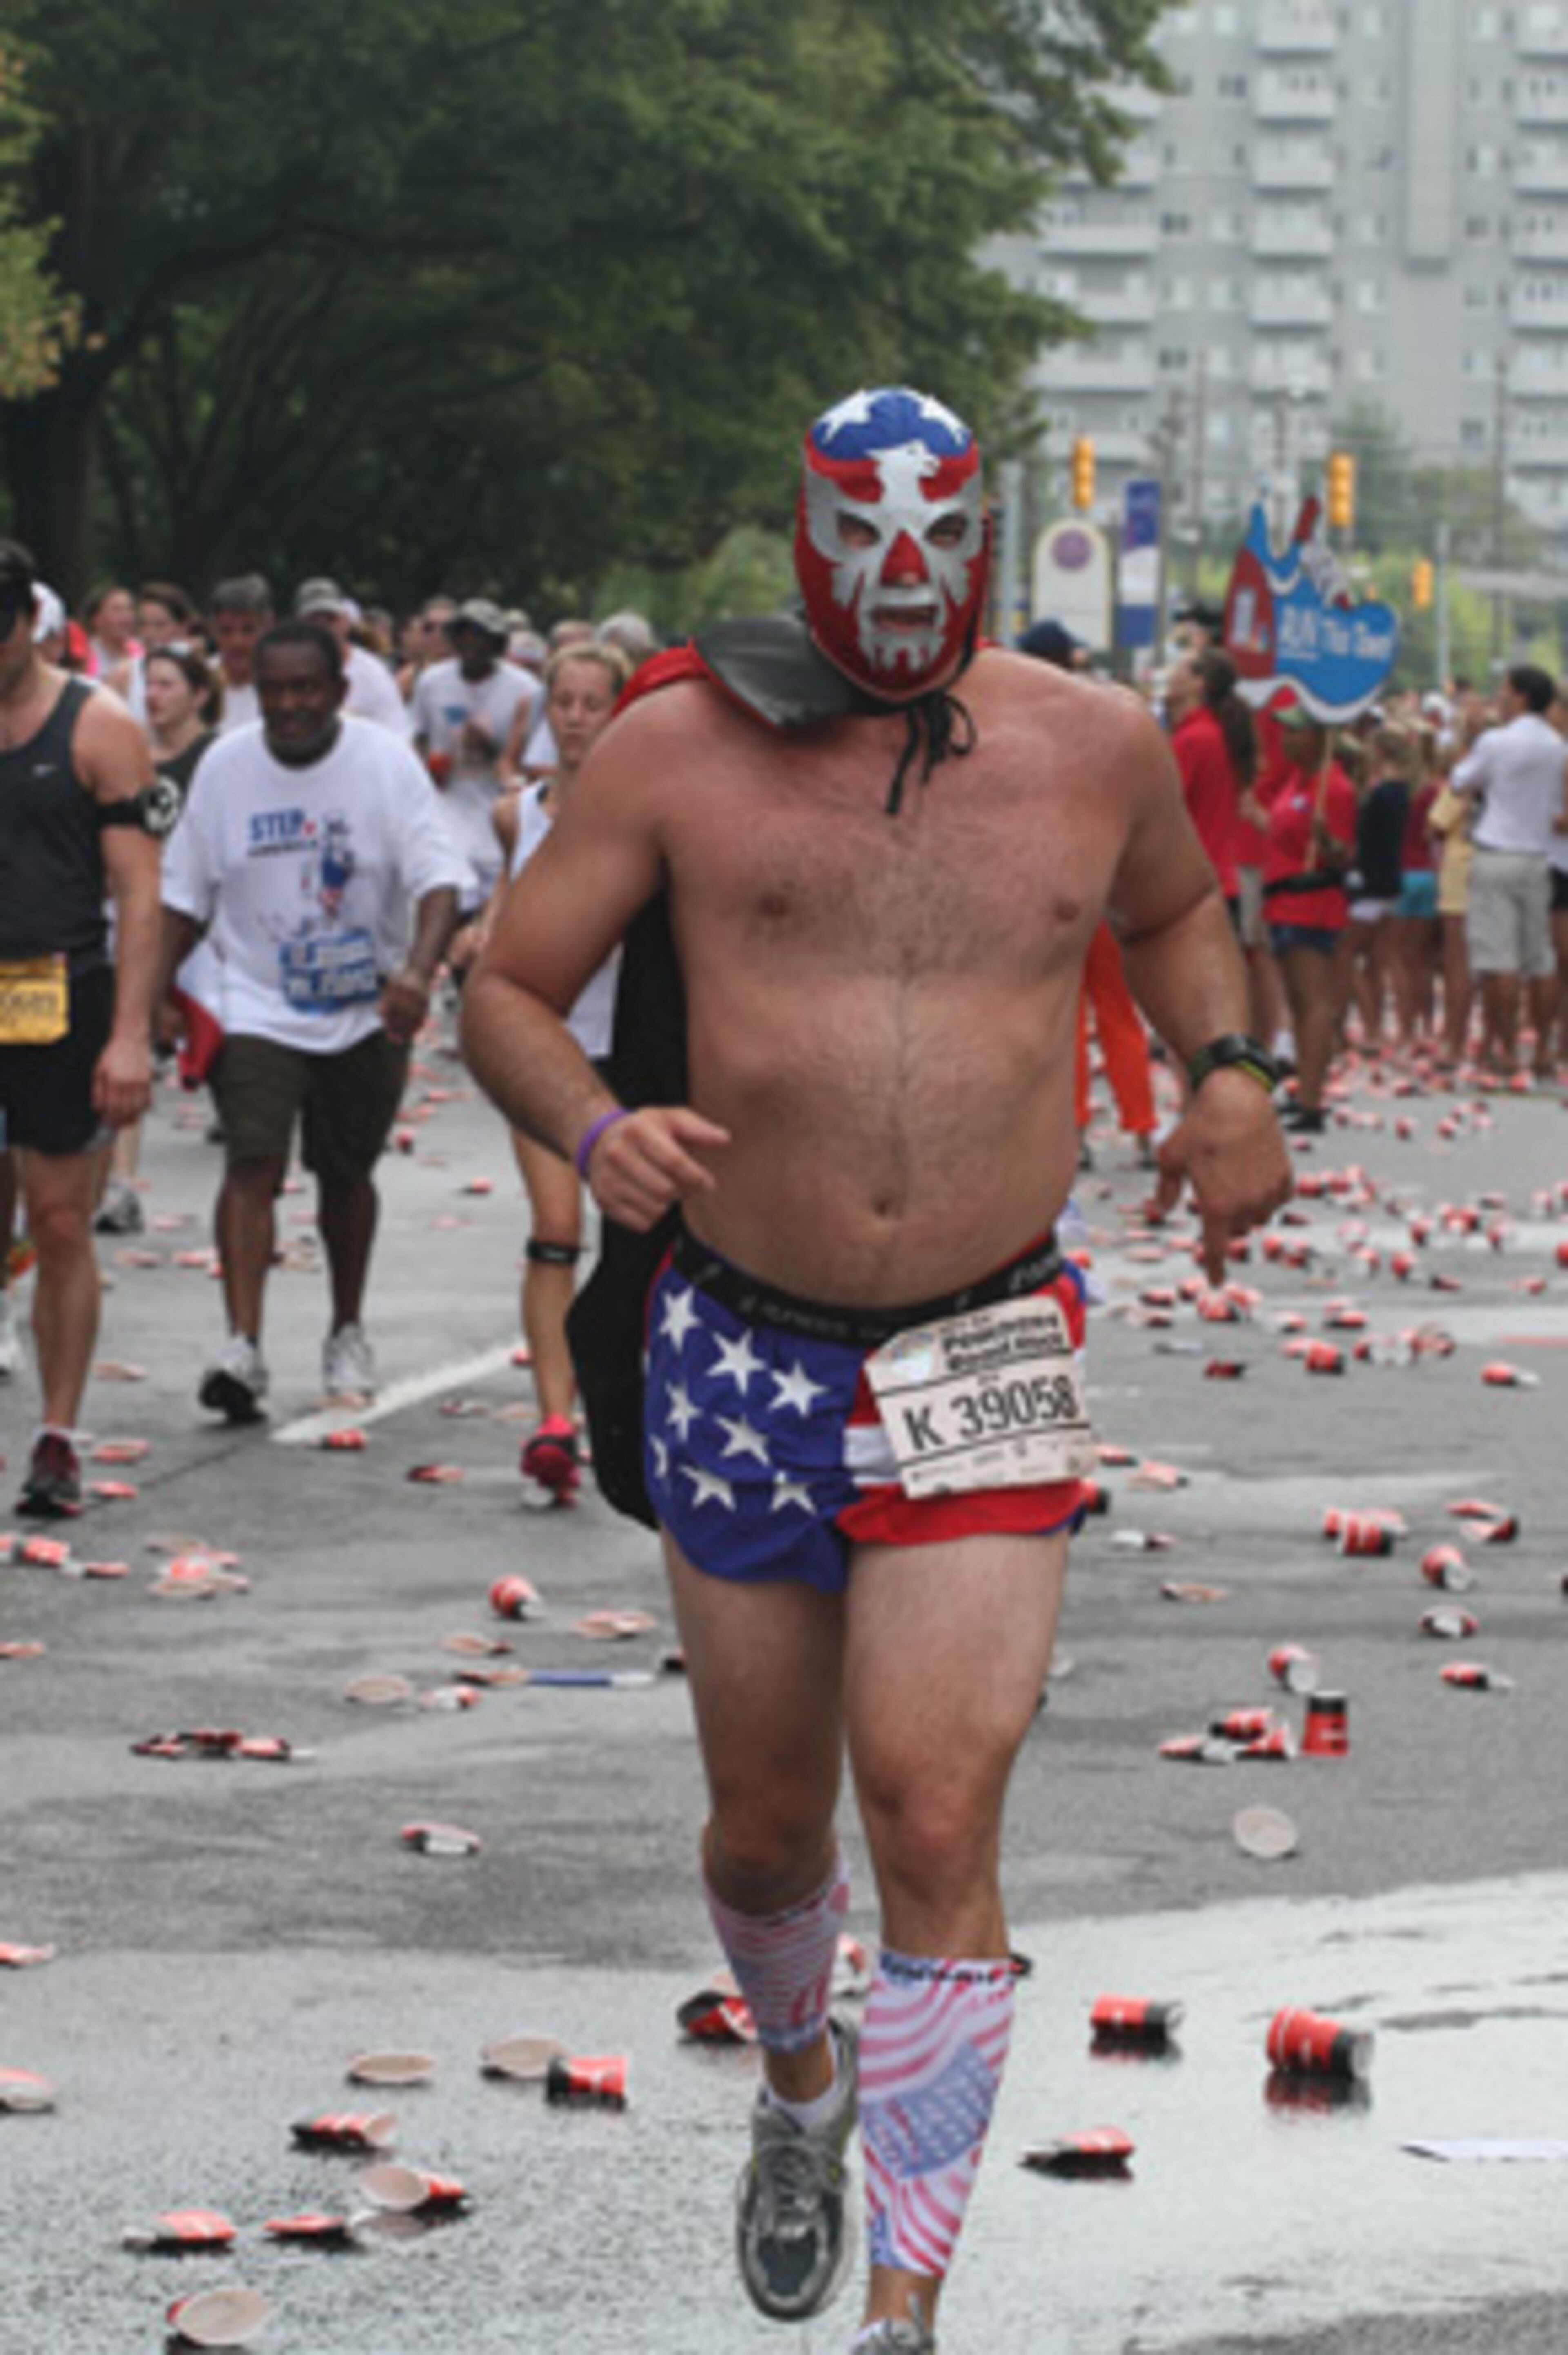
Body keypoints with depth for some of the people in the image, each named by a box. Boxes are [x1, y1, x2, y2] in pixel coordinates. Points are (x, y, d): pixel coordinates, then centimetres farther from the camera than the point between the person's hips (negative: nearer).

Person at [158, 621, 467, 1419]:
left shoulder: (385, 762, -9)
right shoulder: (225, 768, -2)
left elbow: (437, 876, -18)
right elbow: (185, 895, 6)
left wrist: (417, 972, -35)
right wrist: (156, 992, -2)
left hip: (367, 1013, 0)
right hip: (256, 1008, 0)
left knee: (347, 1173, 14)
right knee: (252, 1165, -17)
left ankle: (347, 1333, 34)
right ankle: (242, 1346, -26)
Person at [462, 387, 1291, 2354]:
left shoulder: (1092, 751, 4)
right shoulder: (682, 747, -3)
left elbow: (1173, 905, 26)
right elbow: (505, 988, 2)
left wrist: (1224, 1069, 7)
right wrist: (592, 1128, -19)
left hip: (983, 1374, 0)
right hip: (739, 1357, 1)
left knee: (936, 1832, -12)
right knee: (765, 1827, 14)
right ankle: (798, 2083, 48)